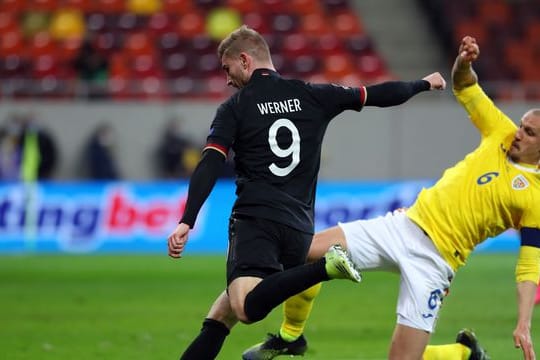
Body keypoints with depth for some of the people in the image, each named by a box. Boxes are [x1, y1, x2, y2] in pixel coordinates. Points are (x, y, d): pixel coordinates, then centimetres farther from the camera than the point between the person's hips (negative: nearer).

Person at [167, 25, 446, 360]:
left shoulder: (234, 108, 2)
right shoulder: (311, 96, 12)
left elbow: (209, 167, -9)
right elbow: (379, 95, 17)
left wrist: (186, 223, -15)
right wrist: (424, 84, 35)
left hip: (255, 222, -6)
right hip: (299, 228, 6)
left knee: (246, 308, -28)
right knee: (222, 314, 13)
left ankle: (325, 267, -38)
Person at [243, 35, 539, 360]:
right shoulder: (502, 133, 6)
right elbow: (462, 85, 12)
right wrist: (464, 63, -12)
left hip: (434, 259, -6)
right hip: (403, 225, 6)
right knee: (302, 251, -8)